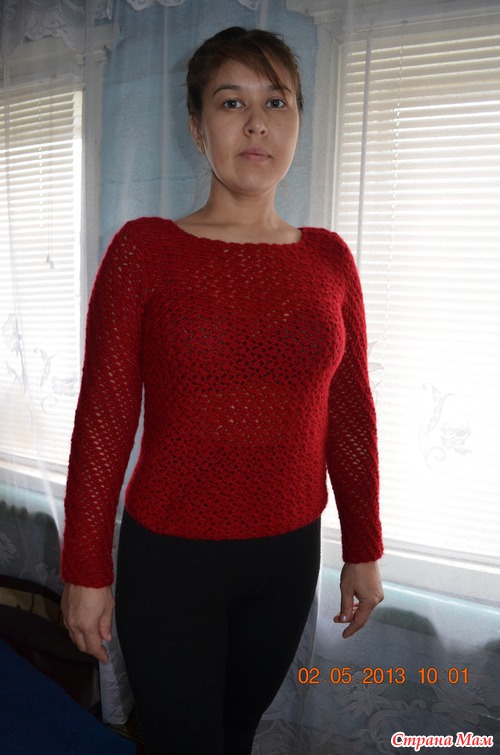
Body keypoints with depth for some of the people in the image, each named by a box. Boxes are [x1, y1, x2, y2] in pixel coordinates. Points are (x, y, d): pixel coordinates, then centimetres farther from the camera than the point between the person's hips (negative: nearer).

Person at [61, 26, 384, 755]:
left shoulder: (328, 258, 0)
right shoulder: (144, 249, -10)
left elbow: (350, 414, 3)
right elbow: (103, 420, -9)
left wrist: (364, 550, 7)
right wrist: (85, 569, -5)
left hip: (289, 556, 3)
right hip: (169, 556, -3)